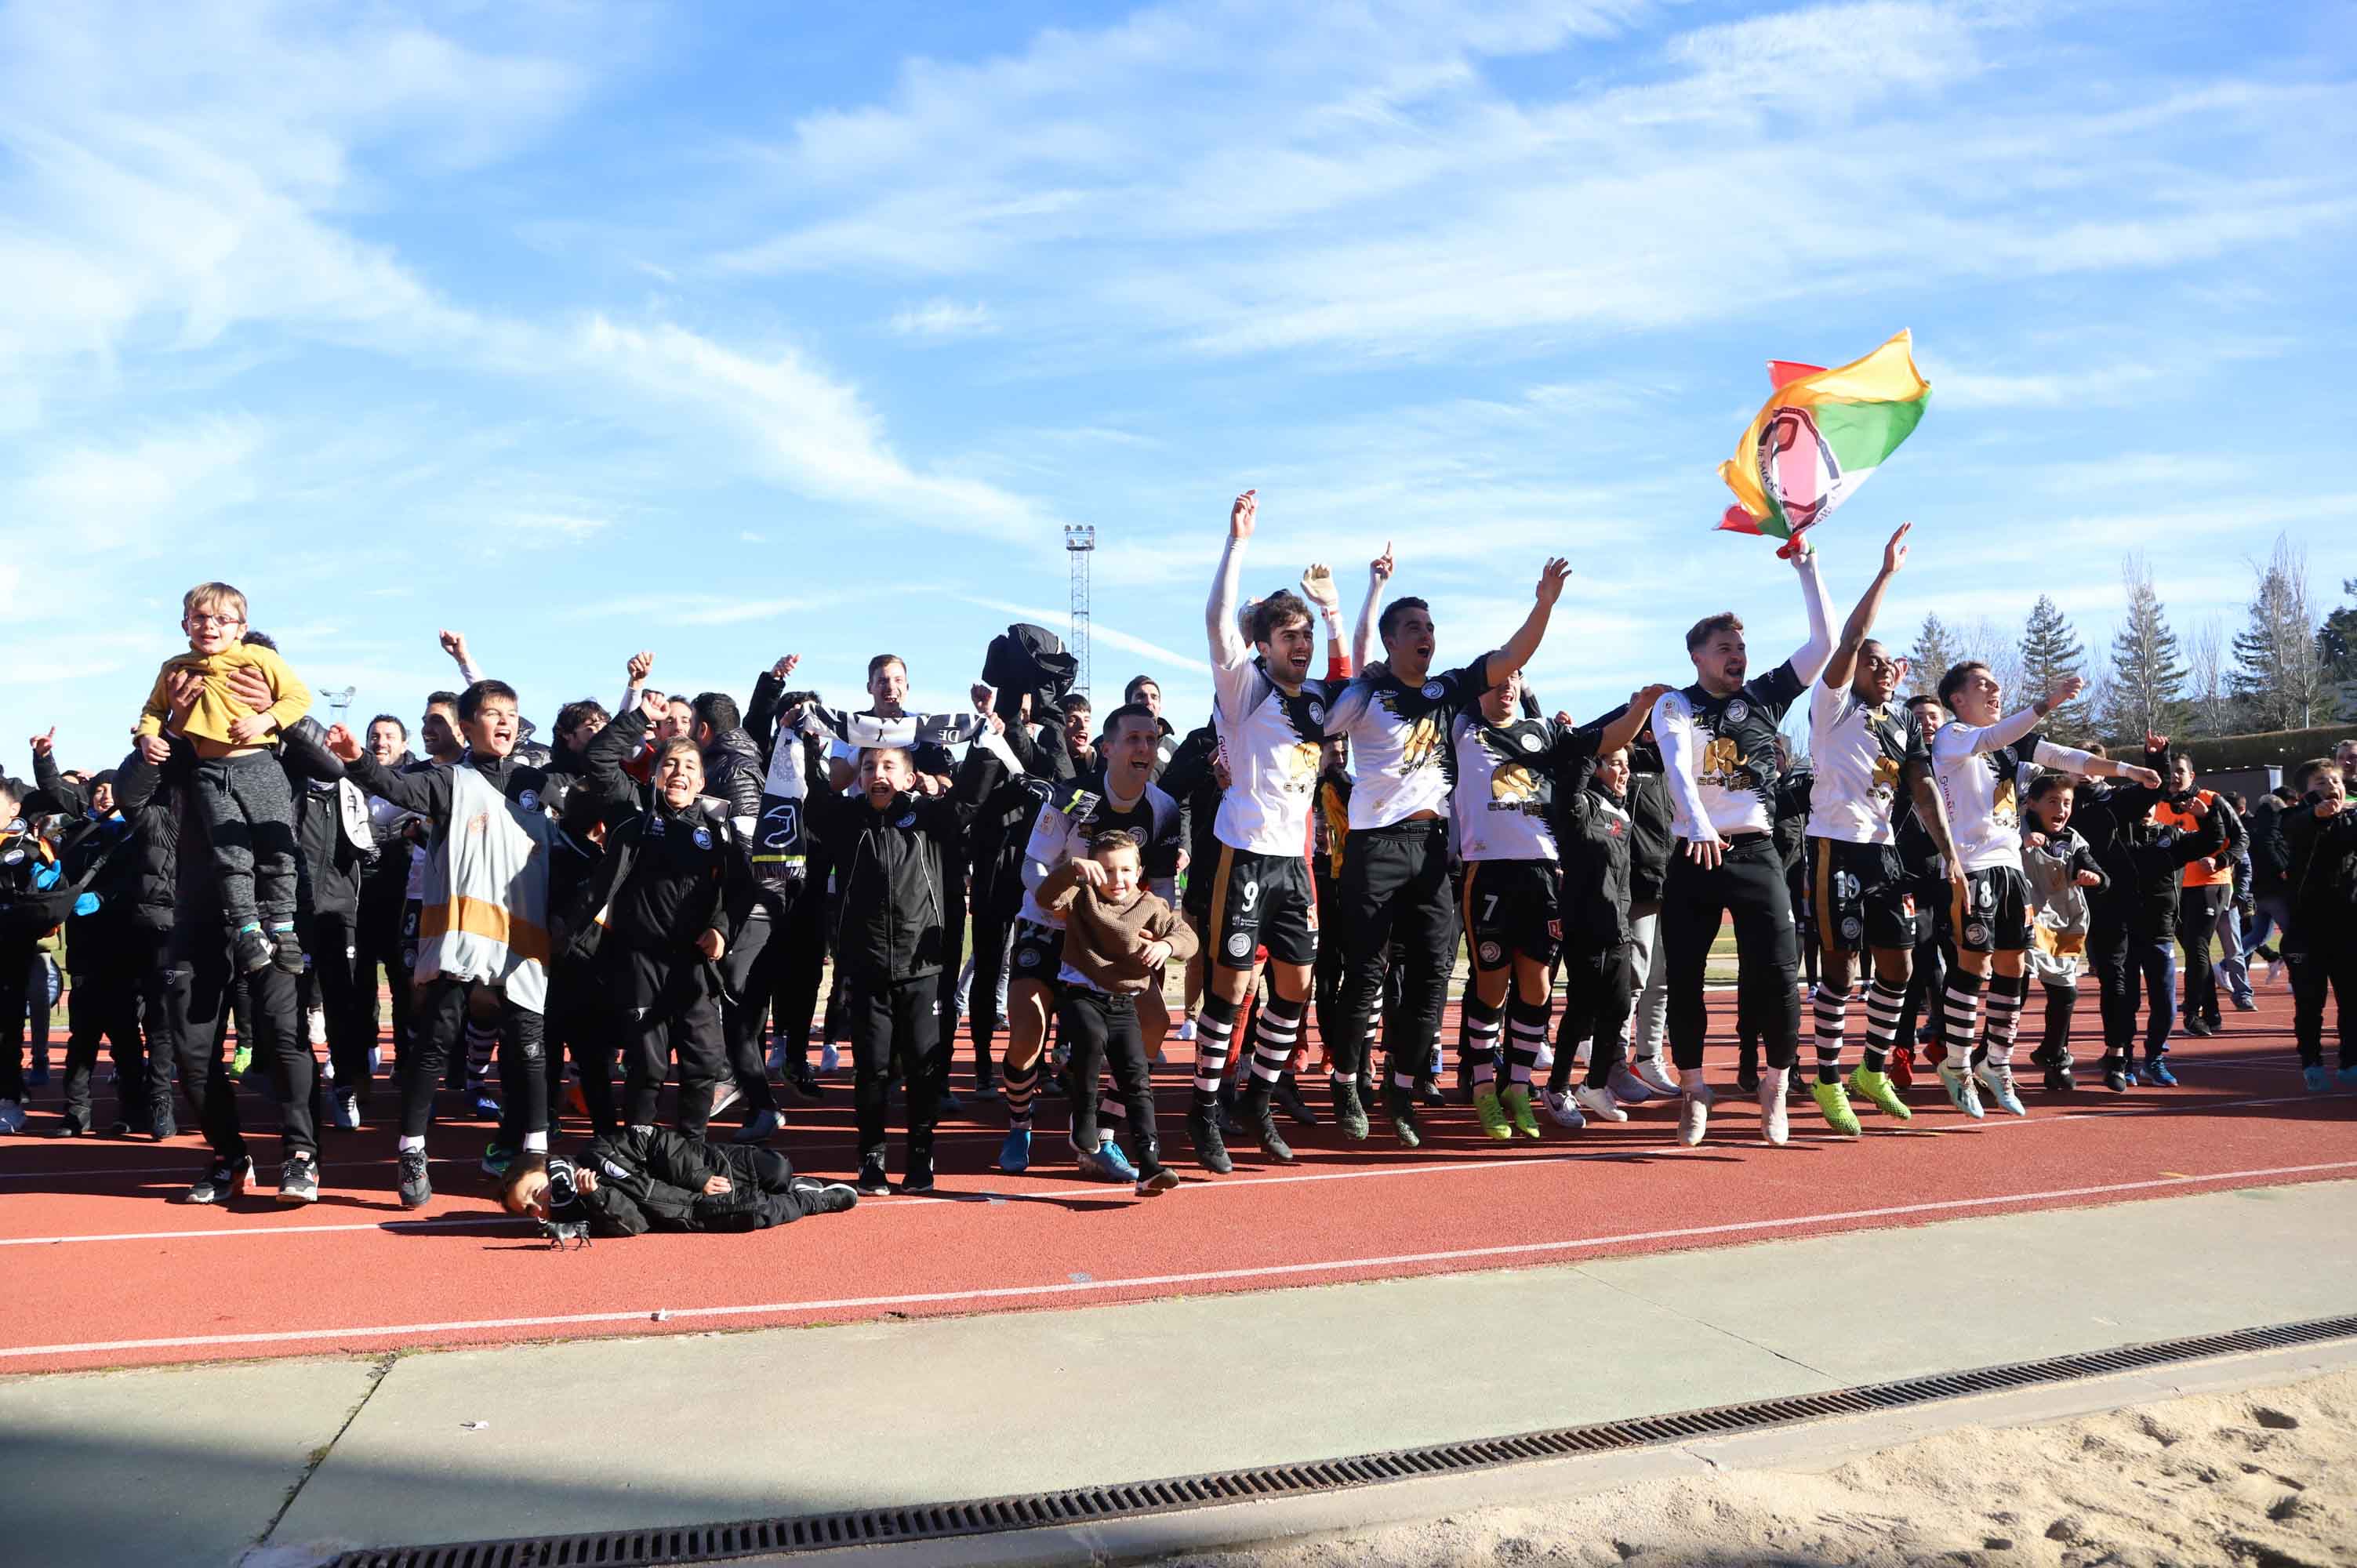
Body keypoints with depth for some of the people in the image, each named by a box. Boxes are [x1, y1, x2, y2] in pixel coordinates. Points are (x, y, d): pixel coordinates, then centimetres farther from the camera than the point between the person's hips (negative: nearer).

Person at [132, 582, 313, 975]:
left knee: (277, 847, -3)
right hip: (211, 772, 1)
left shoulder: (261, 658, 2)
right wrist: (147, 735, 4)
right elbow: (155, 708, 24)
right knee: (231, 851, -9)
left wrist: (265, 720, -12)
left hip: (258, 765, -1)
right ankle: (247, 931, -6)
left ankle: (282, 928, 6)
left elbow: (299, 695, 1)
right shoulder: (175, 669, 11)